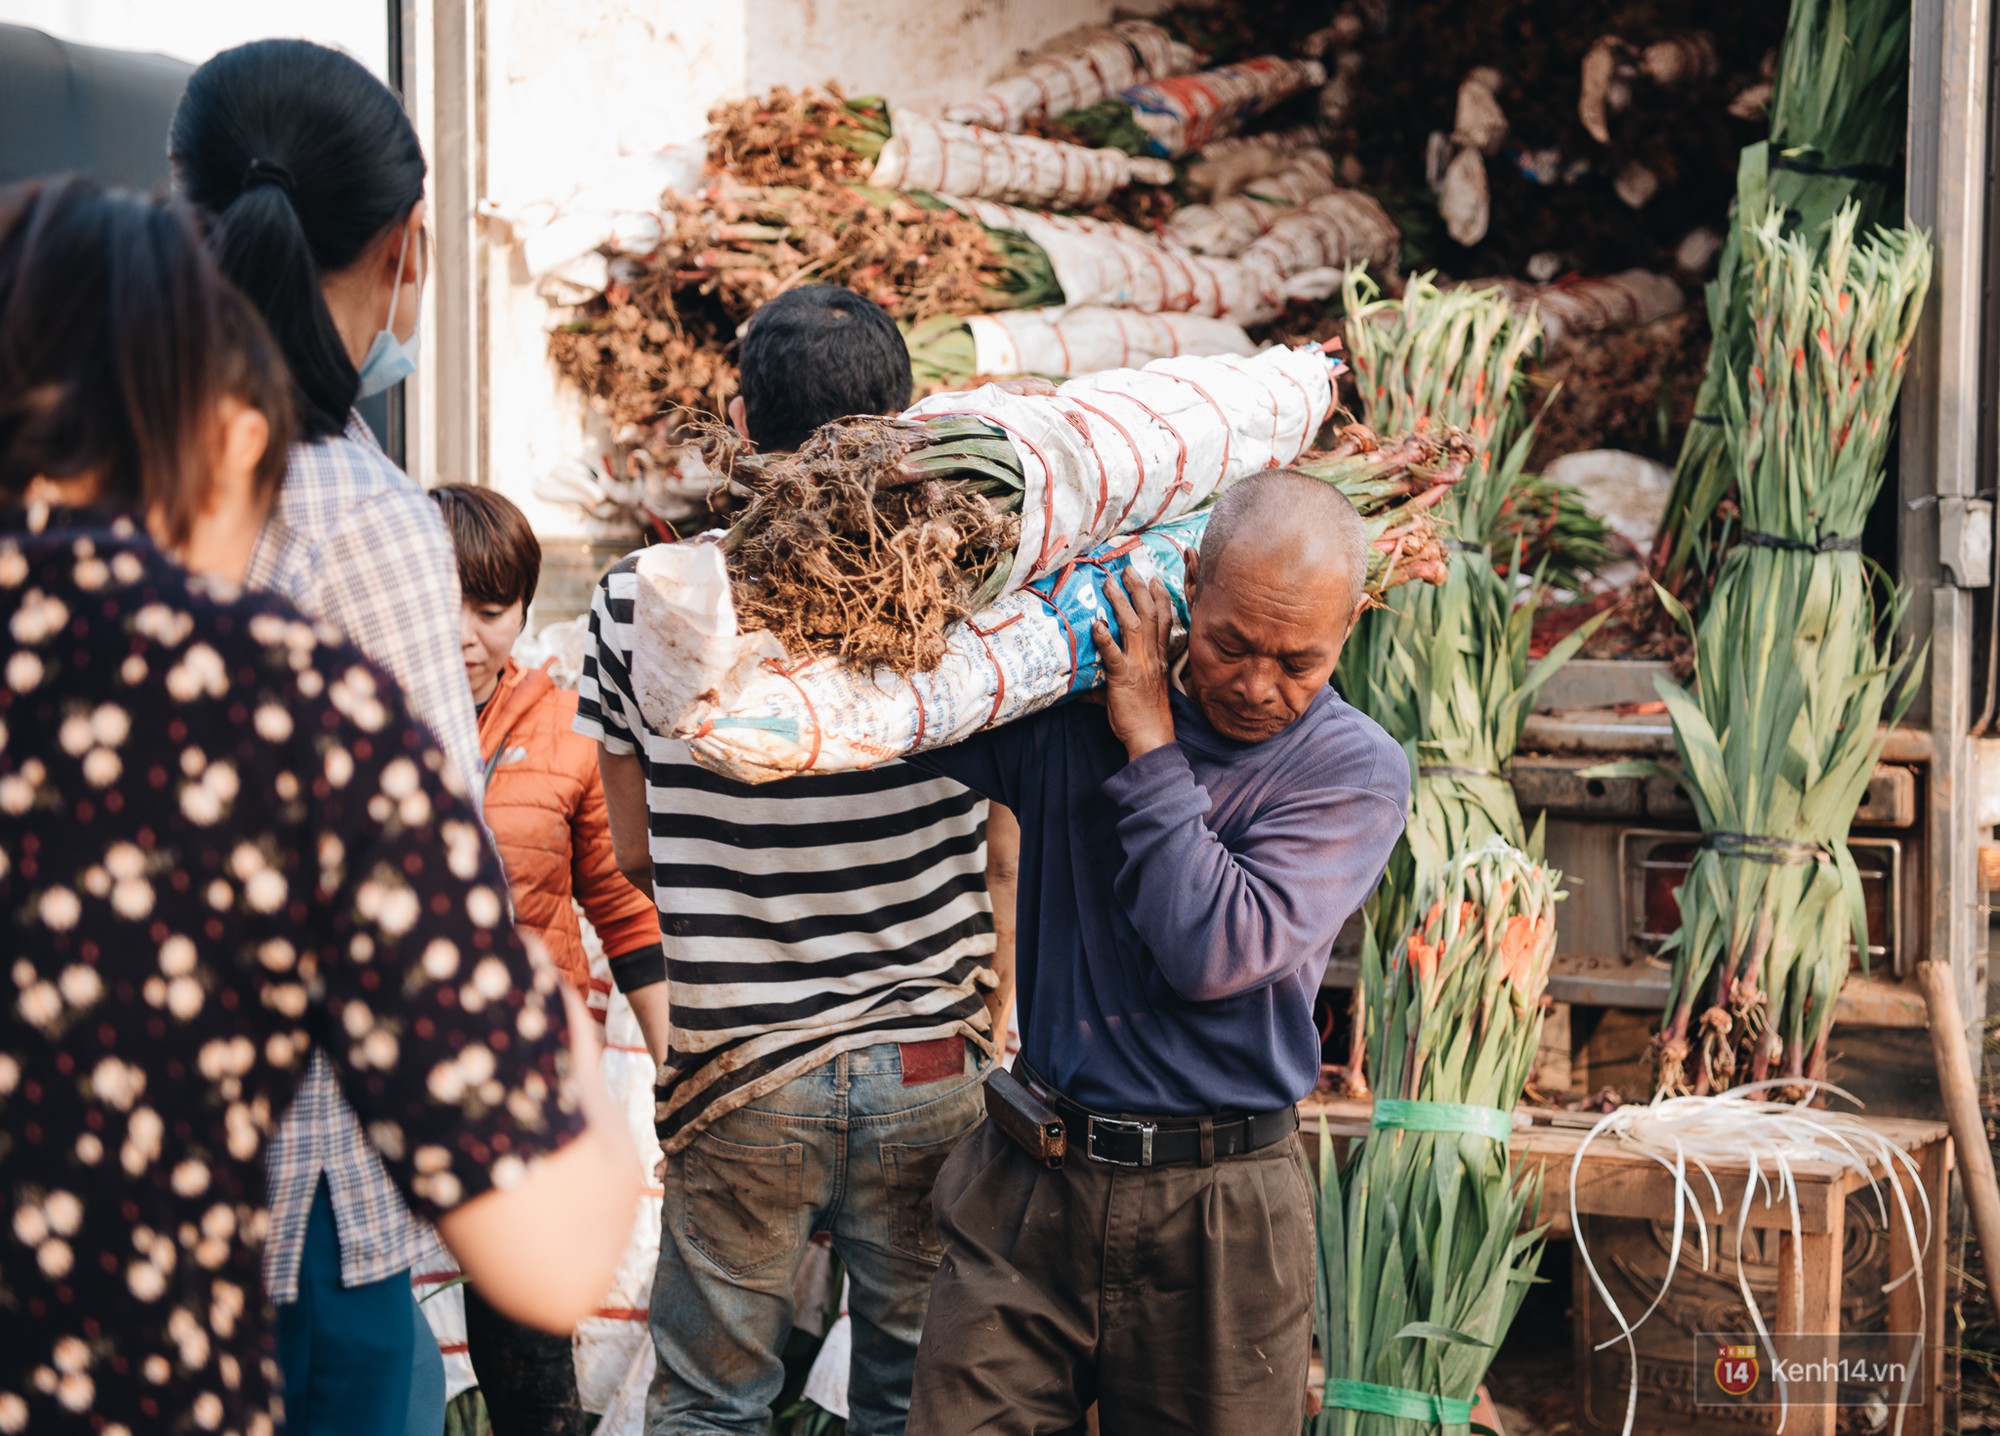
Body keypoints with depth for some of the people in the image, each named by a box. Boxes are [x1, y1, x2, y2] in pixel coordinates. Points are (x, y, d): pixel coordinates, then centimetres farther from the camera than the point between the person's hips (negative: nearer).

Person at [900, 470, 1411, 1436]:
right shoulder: (1071, 699, 2)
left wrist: (1149, 746, -14)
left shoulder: (1356, 771, -6)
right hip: (1028, 1181, 2)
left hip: (1215, 1218, -1)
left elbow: (1215, 953, -18)